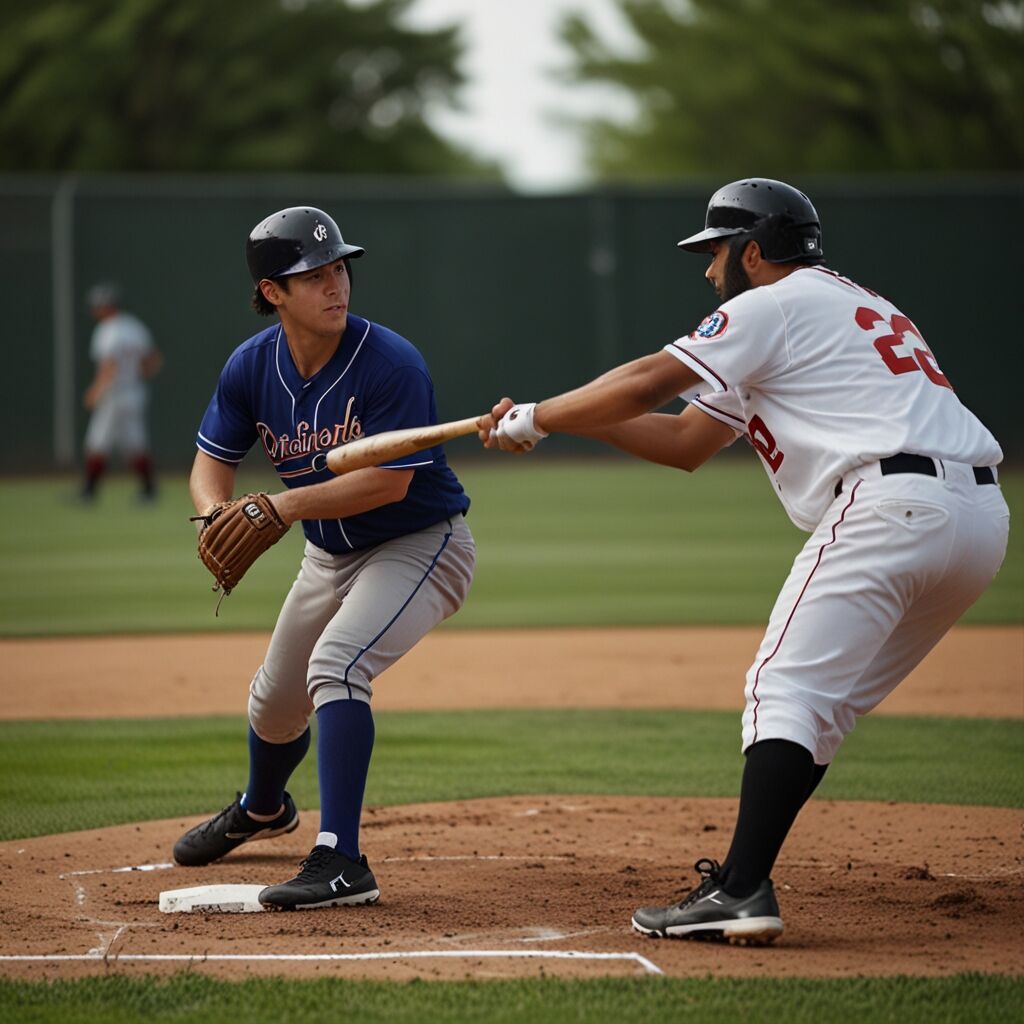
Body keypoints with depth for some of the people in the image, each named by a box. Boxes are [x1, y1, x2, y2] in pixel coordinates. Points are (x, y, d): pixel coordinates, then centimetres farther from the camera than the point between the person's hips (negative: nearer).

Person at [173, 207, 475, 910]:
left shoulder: (391, 364, -26)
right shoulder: (252, 366, -9)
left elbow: (389, 482, -30)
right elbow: (214, 459, 0)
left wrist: (284, 505, -32)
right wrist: (218, 515, -22)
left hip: (421, 547, -7)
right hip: (330, 556, 7)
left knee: (335, 665, -30)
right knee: (275, 701, 21)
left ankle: (341, 862, -32)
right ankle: (262, 810, 55)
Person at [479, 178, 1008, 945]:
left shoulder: (776, 305, 5)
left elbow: (644, 384, -3)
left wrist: (534, 419, 11)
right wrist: (562, 420, 26)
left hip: (891, 504, -9)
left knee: (786, 690, -11)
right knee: (822, 700, 13)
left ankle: (742, 890, -20)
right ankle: (742, 881, 11)